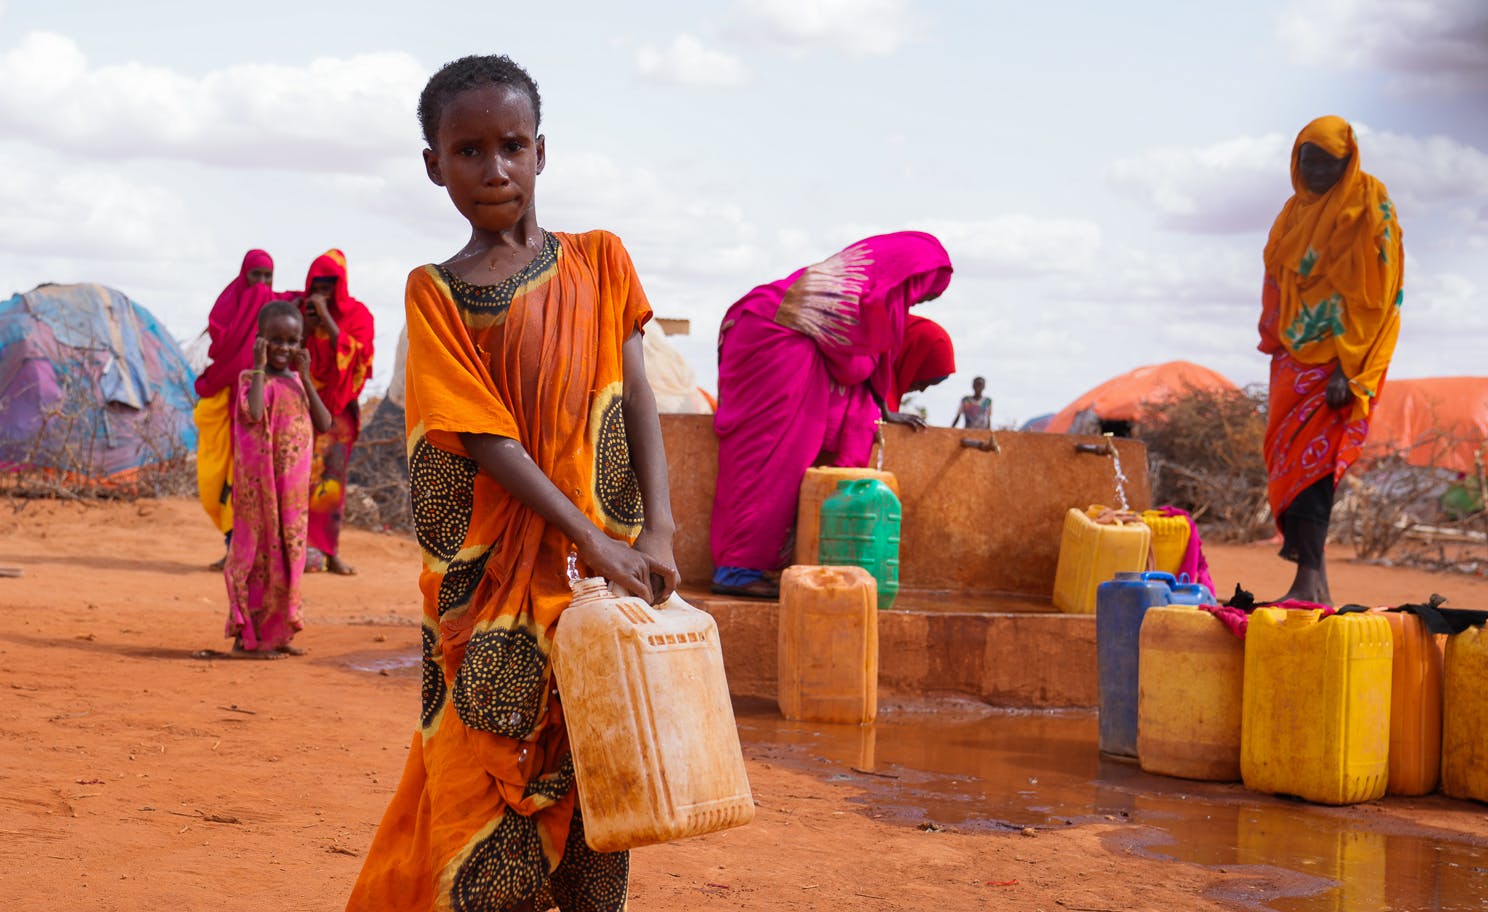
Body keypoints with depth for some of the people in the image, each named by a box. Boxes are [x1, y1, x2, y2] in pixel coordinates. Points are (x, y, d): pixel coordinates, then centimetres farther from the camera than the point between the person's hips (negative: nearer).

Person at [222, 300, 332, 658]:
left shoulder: (297, 382, 12)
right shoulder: (253, 379, -7)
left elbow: (324, 423, 0)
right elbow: (253, 413, -29)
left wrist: (305, 377, -4)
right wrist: (260, 367, -20)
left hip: (293, 489, 7)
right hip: (262, 487, -7)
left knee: (286, 556, 11)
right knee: (259, 553, -5)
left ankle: (276, 635, 20)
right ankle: (247, 638, 1)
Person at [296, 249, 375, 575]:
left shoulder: (357, 315, 0)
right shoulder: (301, 308, 4)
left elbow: (349, 353, -16)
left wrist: (326, 316, -20)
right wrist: (306, 326, -16)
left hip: (337, 409, 0)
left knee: (333, 478, 1)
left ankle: (330, 551, 6)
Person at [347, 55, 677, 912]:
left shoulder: (599, 259, 8)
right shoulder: (436, 290, 0)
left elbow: (637, 400, 3)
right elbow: (486, 440, -9)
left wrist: (656, 531, -10)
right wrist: (594, 543, -17)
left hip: (609, 566, 2)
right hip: (495, 575, -2)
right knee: (484, 769, 0)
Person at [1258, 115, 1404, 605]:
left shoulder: (1369, 208, -9)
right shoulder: (1296, 210, 13)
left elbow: (1372, 292, -14)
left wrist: (1347, 369, -20)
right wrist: (1275, 346, 13)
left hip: (1338, 356, -7)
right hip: (1295, 355, 7)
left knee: (1307, 460, -15)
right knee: (1287, 459, 8)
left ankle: (1309, 579, -16)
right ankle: (1314, 580, 18)